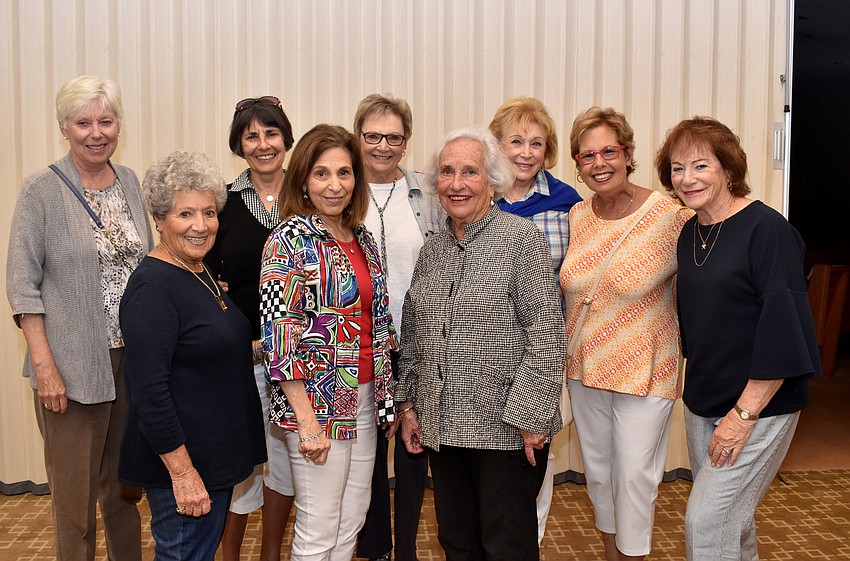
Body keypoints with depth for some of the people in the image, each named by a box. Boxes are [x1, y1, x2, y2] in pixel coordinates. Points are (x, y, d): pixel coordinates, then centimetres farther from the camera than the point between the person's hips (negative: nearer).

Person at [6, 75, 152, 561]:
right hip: (73, 363, -4)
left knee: (126, 482, 16)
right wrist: (44, 364, -15)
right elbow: (22, 284, -8)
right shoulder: (42, 190, -7)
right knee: (76, 486, 7)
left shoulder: (129, 181, 7)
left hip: (133, 356, 5)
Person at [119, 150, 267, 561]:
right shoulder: (153, 288, -20)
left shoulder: (202, 275, 8)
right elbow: (149, 390, -24)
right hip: (180, 464, -9)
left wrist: (253, 348, 7)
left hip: (215, 456, 9)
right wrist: (182, 471, -23)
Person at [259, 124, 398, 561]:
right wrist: (306, 421, -19)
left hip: (364, 395, 7)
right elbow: (278, 334, -17)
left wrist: (385, 393, 12)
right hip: (318, 400, -7)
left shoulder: (362, 238, 8)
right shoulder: (290, 240, -12)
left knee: (352, 522, 16)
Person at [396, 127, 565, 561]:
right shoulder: (433, 248, 10)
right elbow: (413, 336, 16)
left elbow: (547, 336, -14)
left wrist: (530, 416, -16)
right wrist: (408, 404, 12)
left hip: (505, 427, -6)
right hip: (441, 425, 6)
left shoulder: (522, 238, -9)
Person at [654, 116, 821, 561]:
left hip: (758, 406, -7)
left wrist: (744, 413, -20)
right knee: (731, 519, 18)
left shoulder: (766, 229, -16)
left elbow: (783, 331, -20)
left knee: (705, 520, -5)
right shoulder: (688, 233, 6)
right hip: (701, 403, 7)